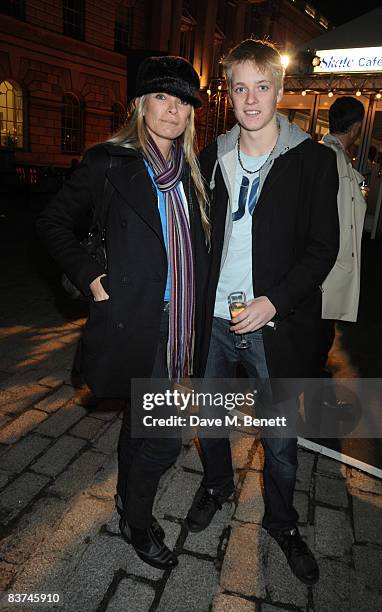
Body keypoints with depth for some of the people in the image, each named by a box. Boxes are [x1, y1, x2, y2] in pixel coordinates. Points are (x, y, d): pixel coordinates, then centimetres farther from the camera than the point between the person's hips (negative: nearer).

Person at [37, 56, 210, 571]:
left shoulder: (188, 168, 11)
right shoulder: (112, 161, -7)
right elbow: (53, 222, -4)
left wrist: (198, 308, 7)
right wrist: (93, 280, -13)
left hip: (180, 320, 6)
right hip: (136, 319, -6)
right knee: (164, 434, -1)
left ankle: (127, 498, 43)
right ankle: (137, 521, 26)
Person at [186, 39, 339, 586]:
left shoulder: (313, 160, -5)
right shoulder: (214, 157, 6)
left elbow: (323, 247, -6)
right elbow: (202, 234, 11)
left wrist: (274, 301, -17)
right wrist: (198, 302, 3)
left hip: (275, 323, -3)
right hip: (214, 319, 4)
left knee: (281, 438, 11)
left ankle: (282, 521, 38)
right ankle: (217, 485, 48)